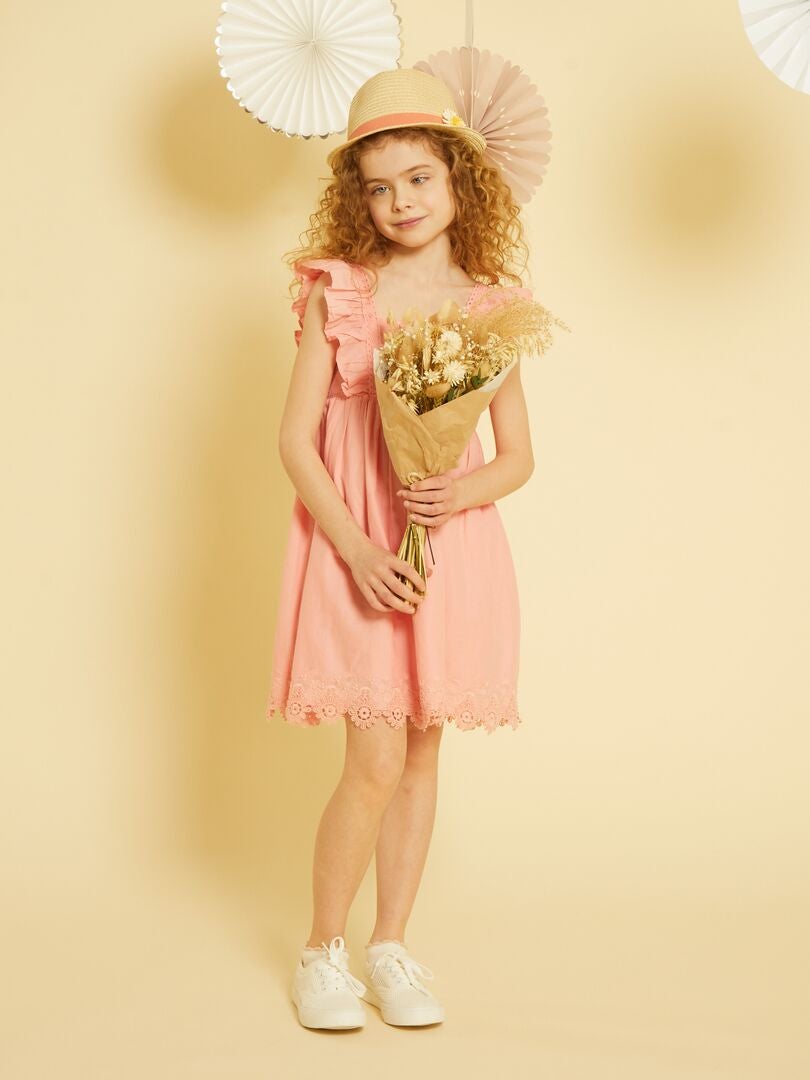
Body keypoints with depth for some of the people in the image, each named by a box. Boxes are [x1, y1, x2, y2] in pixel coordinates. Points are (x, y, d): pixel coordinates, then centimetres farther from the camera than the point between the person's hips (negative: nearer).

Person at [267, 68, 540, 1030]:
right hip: (355, 547, -3)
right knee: (377, 761, -6)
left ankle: (390, 947, 24)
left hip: (453, 545, 3)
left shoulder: (490, 306, 4)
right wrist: (357, 548, -15)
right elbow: (296, 439, -4)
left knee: (423, 752, 9)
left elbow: (517, 455, 8)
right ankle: (323, 950, 14)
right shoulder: (337, 293, -2)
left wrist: (465, 492, -14)